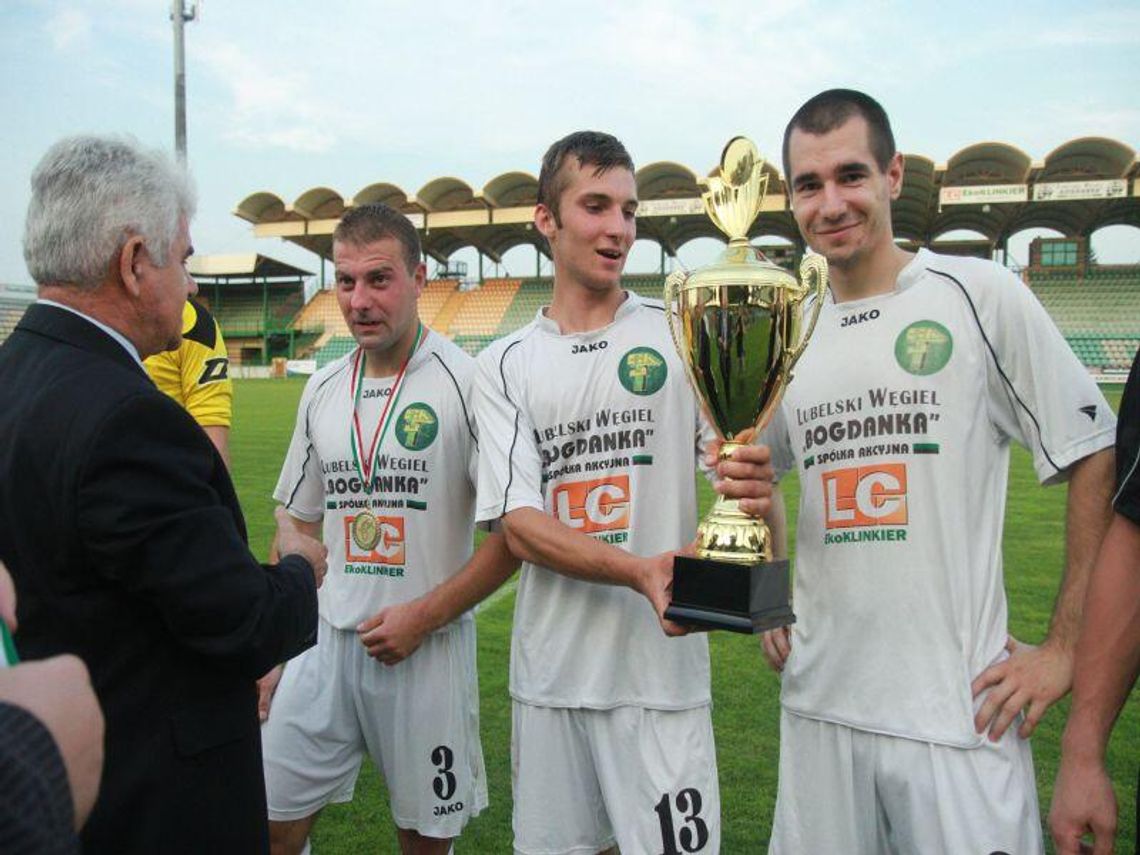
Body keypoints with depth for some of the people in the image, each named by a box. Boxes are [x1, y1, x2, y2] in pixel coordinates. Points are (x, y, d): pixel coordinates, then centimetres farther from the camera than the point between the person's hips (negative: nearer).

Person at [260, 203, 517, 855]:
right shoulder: (323, 390, 7)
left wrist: (423, 616, -14)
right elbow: (302, 526, 15)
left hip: (430, 648, -4)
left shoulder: (467, 382, -11)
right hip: (325, 640, 5)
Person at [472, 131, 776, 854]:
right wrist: (638, 571, -22)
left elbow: (741, 466, -4)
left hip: (662, 667, -1)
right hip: (549, 671, 2)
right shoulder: (505, 364, 4)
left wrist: (754, 492, -30)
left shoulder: (682, 335, 2)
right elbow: (517, 523, -5)